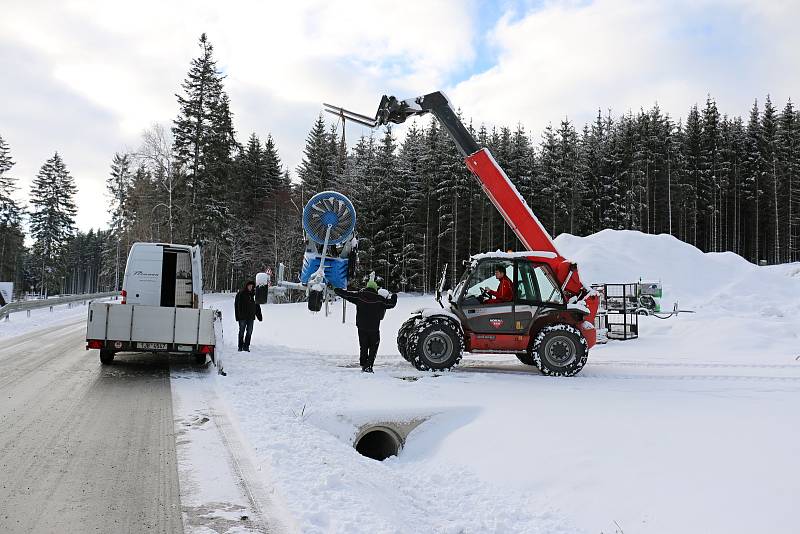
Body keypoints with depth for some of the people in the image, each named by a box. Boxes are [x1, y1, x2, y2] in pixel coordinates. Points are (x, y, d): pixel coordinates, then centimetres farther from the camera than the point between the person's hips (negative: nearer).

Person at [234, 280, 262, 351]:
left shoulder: (254, 294, 9)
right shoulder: (240, 294, -3)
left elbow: (257, 306, 16)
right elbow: (236, 305, -4)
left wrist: (259, 315, 11)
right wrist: (237, 316, -10)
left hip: (251, 317, 4)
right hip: (242, 317, -4)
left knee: (249, 332, 4)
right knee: (241, 332, 2)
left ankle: (246, 346, 11)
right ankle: (240, 347, 9)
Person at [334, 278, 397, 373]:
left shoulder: (359, 296, -2)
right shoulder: (379, 298, -7)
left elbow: (346, 294, 2)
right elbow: (391, 304, 0)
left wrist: (337, 290, 19)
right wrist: (393, 297, 22)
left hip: (361, 327, 2)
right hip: (374, 328, -2)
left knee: (363, 347, 13)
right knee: (373, 347, 8)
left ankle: (363, 366, 12)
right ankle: (369, 366, -3)